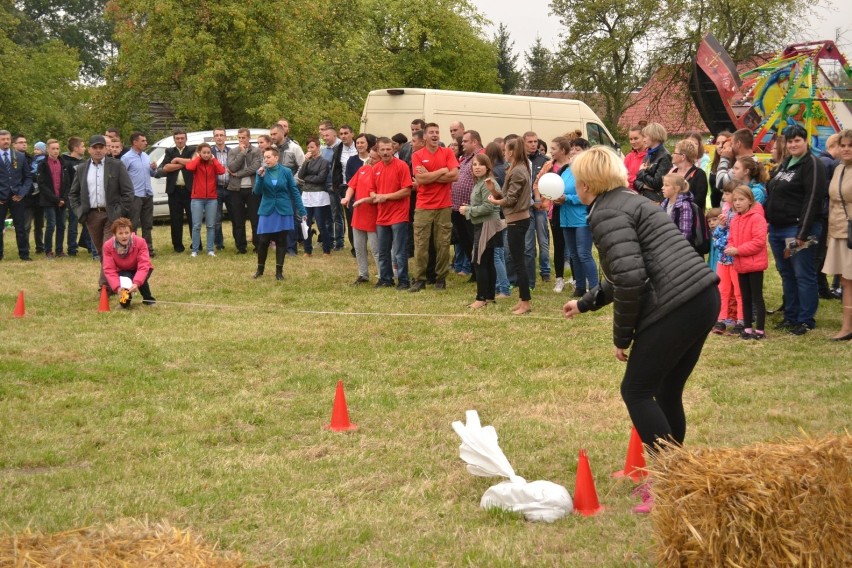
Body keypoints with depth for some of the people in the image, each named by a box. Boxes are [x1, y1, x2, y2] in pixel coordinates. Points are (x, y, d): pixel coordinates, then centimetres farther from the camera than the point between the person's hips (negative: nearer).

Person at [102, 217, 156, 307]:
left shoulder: (140, 242, -28)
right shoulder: (108, 246, -24)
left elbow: (144, 265, -34)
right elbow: (109, 270, -28)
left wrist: (136, 283, -50)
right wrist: (117, 287, -44)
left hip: (137, 271, -1)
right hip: (122, 272, 1)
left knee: (141, 279, -34)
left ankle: (148, 299, -3)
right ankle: (125, 300, 1)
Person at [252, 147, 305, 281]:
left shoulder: (286, 172, -4)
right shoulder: (262, 172, 0)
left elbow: (294, 192, 1)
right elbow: (257, 192, -6)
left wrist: (302, 211, -1)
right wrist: (260, 177, -21)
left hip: (283, 211, -1)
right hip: (267, 211, 1)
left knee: (281, 241, 5)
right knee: (263, 241, 0)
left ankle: (279, 271, 13)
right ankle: (260, 269, 17)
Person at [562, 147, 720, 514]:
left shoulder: (606, 214, -6)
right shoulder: (629, 202, 25)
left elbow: (630, 279, -18)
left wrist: (622, 336, -6)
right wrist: (585, 304, 45)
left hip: (675, 306, -9)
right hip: (704, 297, 9)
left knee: (636, 391, 1)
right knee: (667, 392, 18)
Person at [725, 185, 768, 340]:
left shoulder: (757, 218, -14)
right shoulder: (734, 220, 11)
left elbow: (759, 241, -22)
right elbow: (732, 239, 18)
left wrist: (738, 250, -21)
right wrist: (730, 248, -6)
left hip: (755, 264, -8)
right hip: (741, 265, 8)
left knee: (757, 298, -2)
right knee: (745, 298, 14)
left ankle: (759, 330, 3)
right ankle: (748, 328, 21)